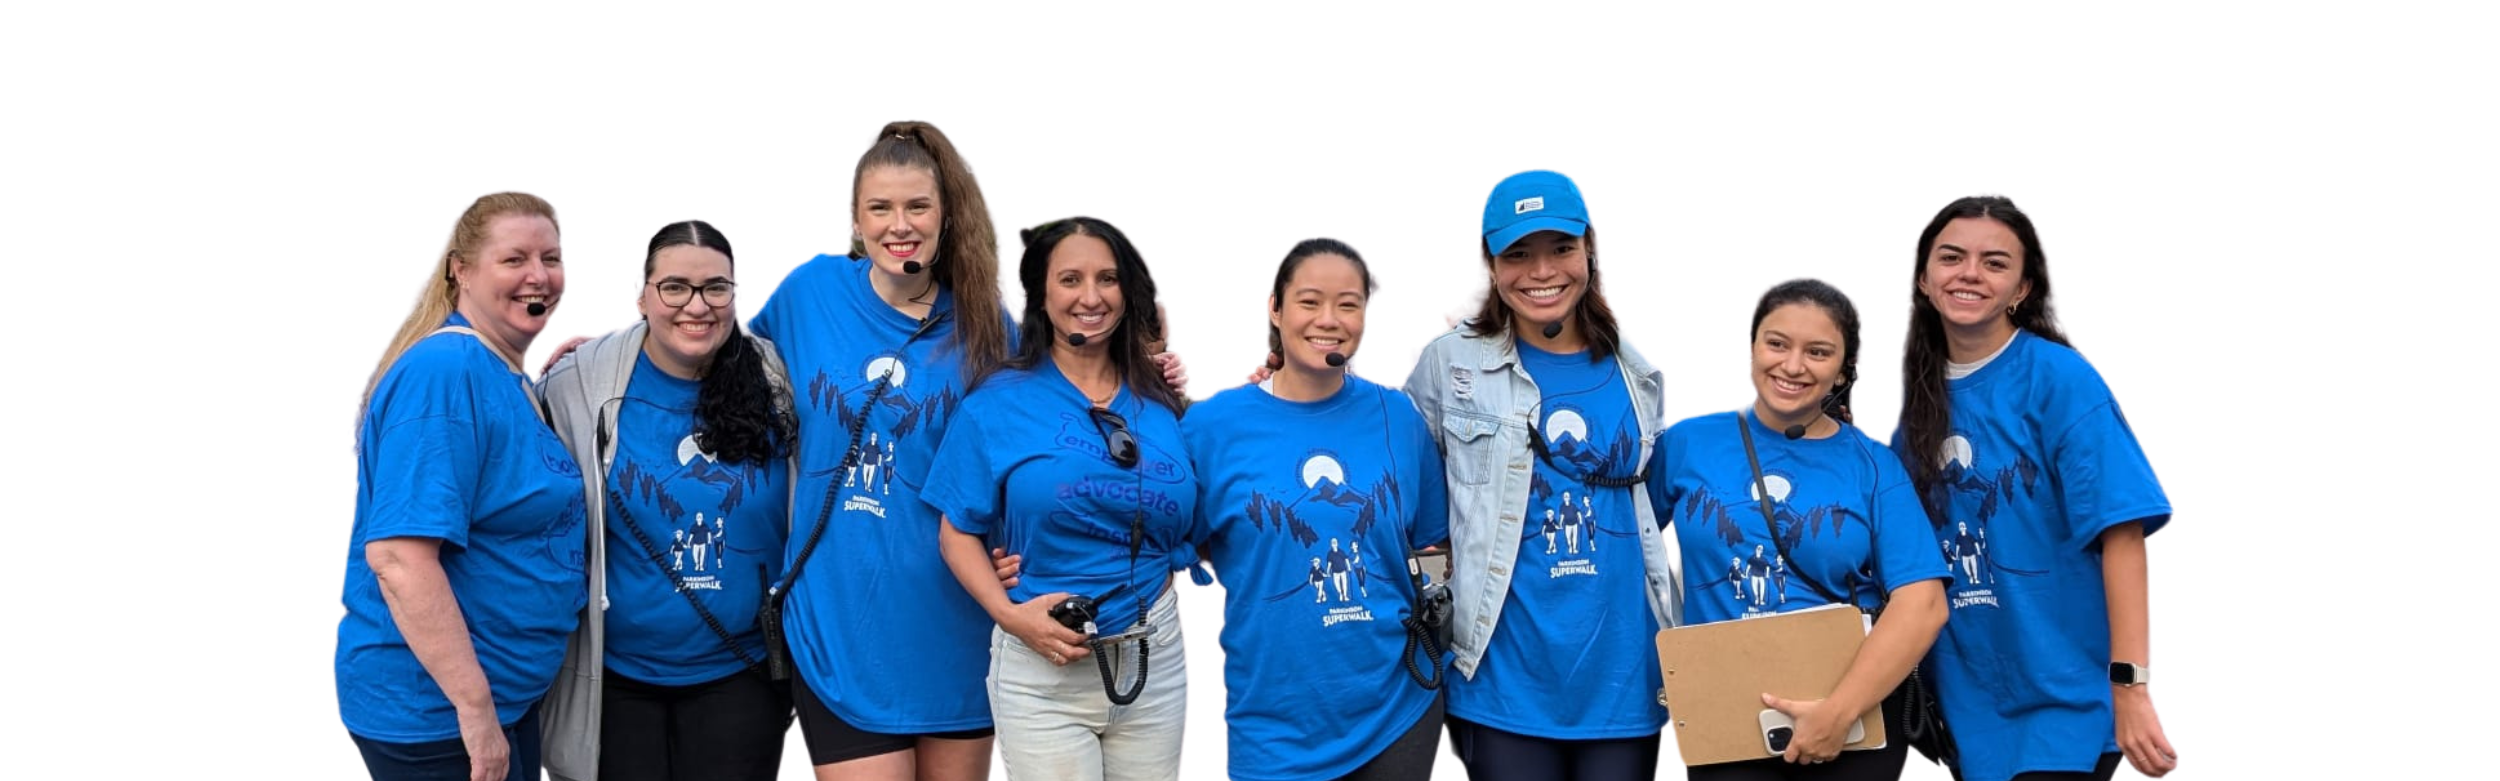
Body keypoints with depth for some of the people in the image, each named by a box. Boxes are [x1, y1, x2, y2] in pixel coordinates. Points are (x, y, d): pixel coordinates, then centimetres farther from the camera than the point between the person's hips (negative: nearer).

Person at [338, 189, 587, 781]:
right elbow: (398, 554, -27)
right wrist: (476, 708, -26)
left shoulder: (505, 376, 9)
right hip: (433, 710, -9)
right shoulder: (447, 372, -19)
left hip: (503, 696, 9)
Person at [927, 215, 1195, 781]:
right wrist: (1008, 613, -16)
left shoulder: (1161, 406, 7)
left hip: (1154, 660, 3)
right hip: (1041, 667, -3)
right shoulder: (997, 403, -2)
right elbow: (958, 532, -3)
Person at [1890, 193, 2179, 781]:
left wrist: (2131, 687, -24)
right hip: (1964, 704, 5)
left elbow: (2121, 531, -17)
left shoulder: (2059, 378, -10)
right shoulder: (1918, 392, 6)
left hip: (2062, 702, -5)